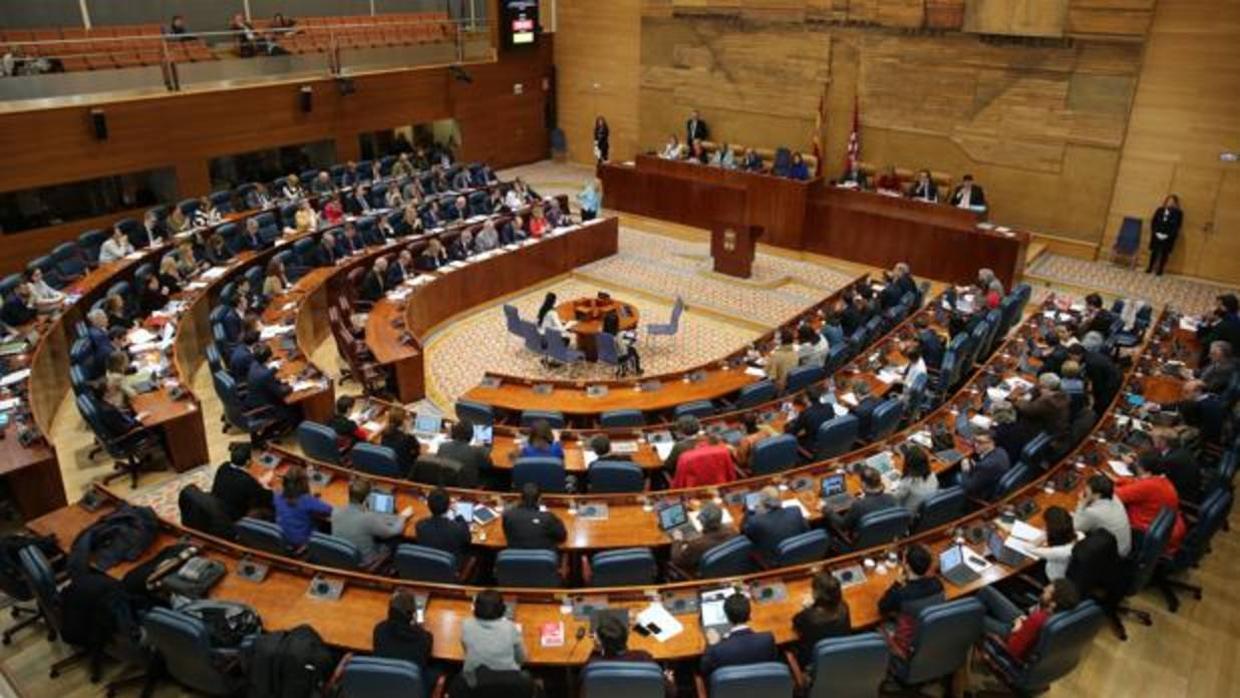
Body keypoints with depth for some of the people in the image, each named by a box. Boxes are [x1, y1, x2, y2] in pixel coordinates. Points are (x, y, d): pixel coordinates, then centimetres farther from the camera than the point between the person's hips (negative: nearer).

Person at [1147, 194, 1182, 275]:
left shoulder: (1178, 213, -4)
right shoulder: (1159, 210, 3)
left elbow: (1176, 226, -8)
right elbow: (1153, 222, 3)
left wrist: (1167, 235, -16)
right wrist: (1156, 232, -8)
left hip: (1168, 238, -2)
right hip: (1157, 235, 2)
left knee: (1164, 254, 4)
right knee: (1154, 252, 8)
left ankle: (1160, 270, 13)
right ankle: (1150, 268, 19)